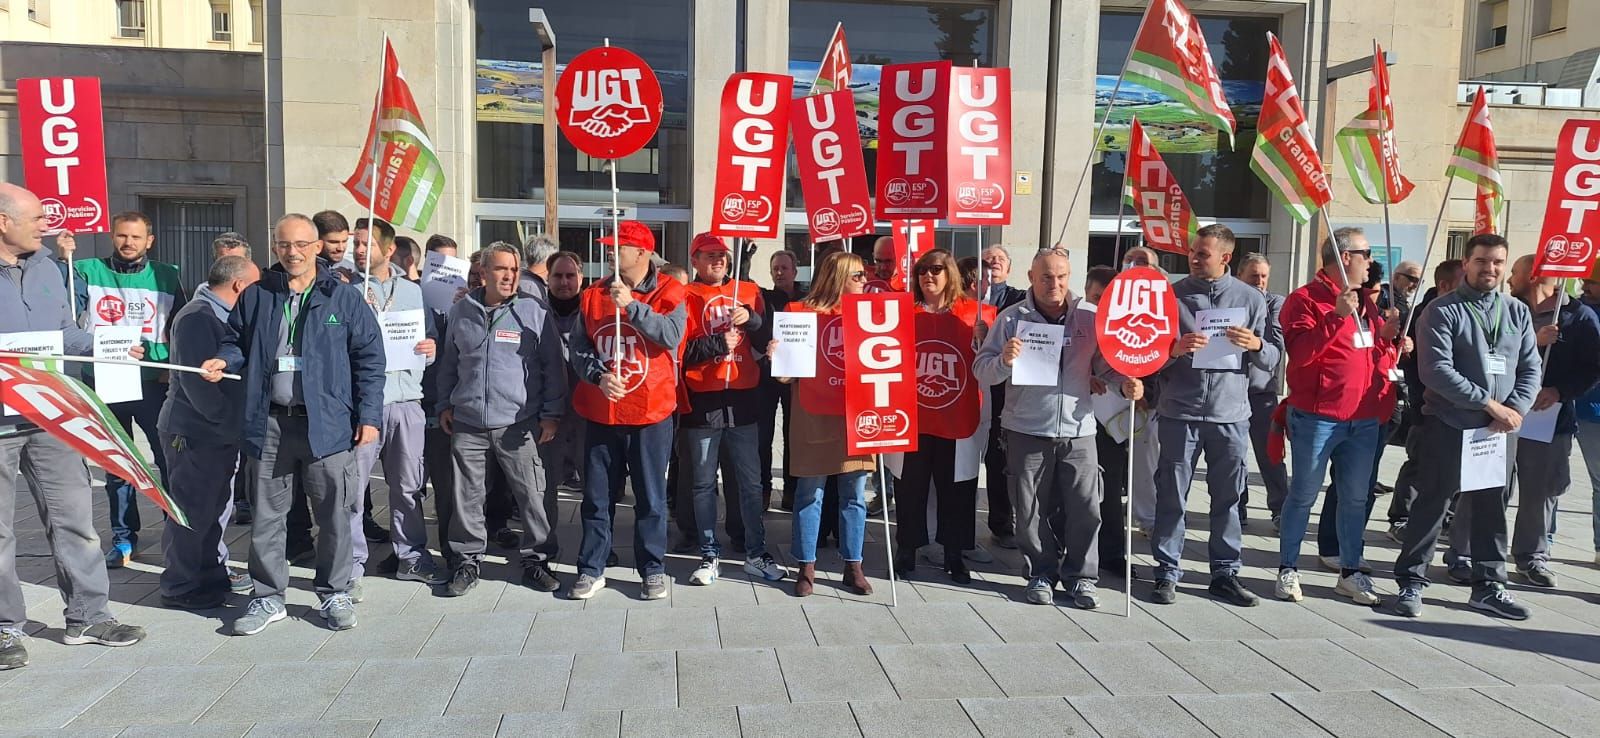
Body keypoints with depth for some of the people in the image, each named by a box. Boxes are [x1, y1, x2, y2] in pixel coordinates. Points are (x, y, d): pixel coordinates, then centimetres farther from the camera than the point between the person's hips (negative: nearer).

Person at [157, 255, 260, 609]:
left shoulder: (221, 316, 14)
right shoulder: (196, 318, -17)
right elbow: (197, 383, -23)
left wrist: (236, 422, 7)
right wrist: (232, 422, -19)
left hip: (221, 430, 9)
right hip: (194, 432, -9)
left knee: (216, 505, 16)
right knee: (193, 511, -1)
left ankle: (213, 573, 28)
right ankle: (182, 588, 10)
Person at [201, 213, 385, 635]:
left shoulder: (343, 298, 2)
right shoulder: (255, 297, 10)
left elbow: (369, 358, 0)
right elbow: (237, 343, 21)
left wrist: (369, 416, -5)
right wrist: (224, 361, -4)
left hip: (326, 423, -2)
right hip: (269, 423, 3)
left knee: (334, 515, 4)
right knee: (266, 516, 9)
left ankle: (335, 595, 19)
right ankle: (268, 598, 22)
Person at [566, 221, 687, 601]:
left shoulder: (668, 292, -3)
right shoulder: (594, 294, 7)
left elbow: (672, 335, -20)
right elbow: (579, 347, 3)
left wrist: (632, 305, -23)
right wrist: (598, 376, -15)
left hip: (651, 412, -3)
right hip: (600, 412, 3)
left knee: (651, 496, 7)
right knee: (596, 495, 10)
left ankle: (653, 569, 19)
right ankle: (592, 569, 22)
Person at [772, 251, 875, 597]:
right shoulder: (802, 312, -1)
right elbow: (787, 374, -1)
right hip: (815, 417, -3)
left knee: (854, 495, 8)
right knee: (809, 493, 4)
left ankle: (853, 566, 18)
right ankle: (806, 566, 15)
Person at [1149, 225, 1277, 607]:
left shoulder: (1250, 298, 6)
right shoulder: (1172, 295, 3)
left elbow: (1271, 361, 7)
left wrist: (1255, 345, -13)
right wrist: (1175, 349, -16)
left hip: (1230, 414, 1)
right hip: (1179, 412, -1)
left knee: (1228, 497, 8)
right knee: (1172, 496, 2)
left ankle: (1225, 573, 20)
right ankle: (1167, 572, 12)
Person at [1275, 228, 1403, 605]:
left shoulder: (1365, 302, 17)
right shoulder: (1305, 299, -7)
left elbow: (1383, 357, 24)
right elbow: (1300, 353, -20)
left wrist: (1388, 336, 3)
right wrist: (1337, 316, -25)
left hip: (1365, 418, 7)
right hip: (1318, 416, -7)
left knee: (1355, 498, 12)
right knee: (1303, 495, 0)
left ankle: (1350, 572, 21)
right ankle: (1287, 570, 10)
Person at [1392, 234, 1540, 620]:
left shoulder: (1517, 312, 11)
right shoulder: (1443, 310, -6)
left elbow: (1530, 368, 8)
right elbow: (1437, 371, -15)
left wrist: (1516, 409, -9)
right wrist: (1489, 403, -17)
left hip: (1500, 429, 5)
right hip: (1448, 425, -5)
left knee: (1491, 507, 11)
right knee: (1431, 504, 1)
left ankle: (1489, 585, 23)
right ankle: (1411, 583, 9)